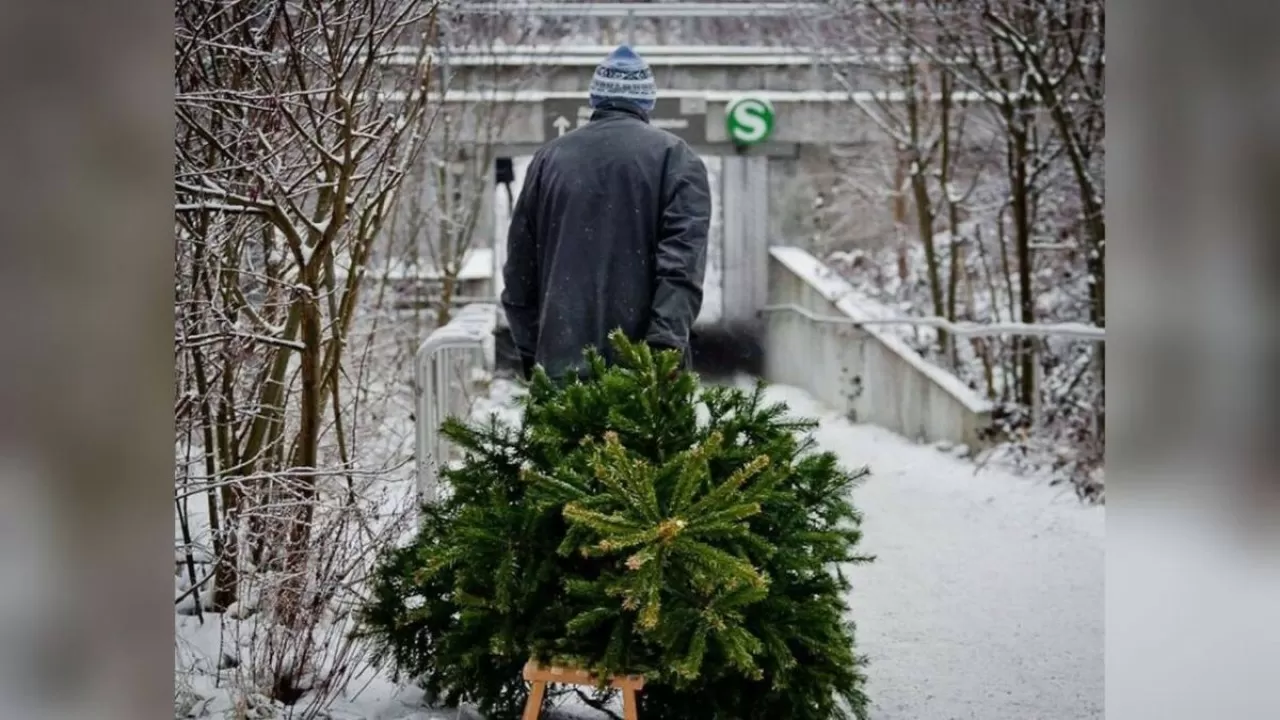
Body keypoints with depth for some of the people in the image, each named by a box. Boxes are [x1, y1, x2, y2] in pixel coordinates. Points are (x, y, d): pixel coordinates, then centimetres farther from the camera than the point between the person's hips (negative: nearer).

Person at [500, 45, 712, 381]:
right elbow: (683, 263, -10)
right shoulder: (674, 156, 2)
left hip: (562, 359, 3)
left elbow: (520, 268, 15)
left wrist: (531, 352, 20)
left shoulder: (549, 158, 13)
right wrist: (665, 344, -14)